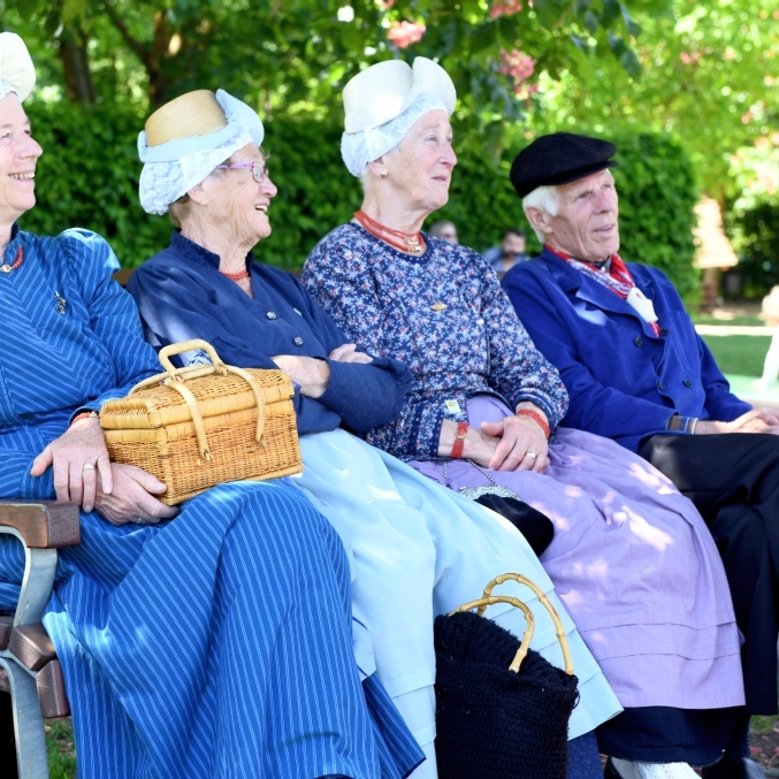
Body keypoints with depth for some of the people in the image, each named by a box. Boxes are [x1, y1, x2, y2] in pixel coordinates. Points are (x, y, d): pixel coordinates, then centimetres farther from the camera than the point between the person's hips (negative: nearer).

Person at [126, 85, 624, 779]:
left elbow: (386, 394, 16)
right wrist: (342, 380, 3)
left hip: (349, 461, 7)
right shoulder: (163, 287, 4)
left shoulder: (281, 287, 27)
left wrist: (317, 375, -3)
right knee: (396, 544, -33)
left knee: (493, 543, -15)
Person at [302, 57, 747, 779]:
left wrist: (529, 419, -11)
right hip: (416, 457, -6)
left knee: (662, 514, -18)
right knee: (580, 525, -30)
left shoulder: (463, 266, 22)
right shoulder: (338, 262, 1)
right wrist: (465, 436, -21)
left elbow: (533, 368, 12)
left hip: (510, 440, 6)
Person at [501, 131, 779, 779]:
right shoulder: (529, 290, 8)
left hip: (700, 468, 6)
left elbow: (712, 388, 26)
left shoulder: (655, 287, 32)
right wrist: (705, 431, -13)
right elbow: (578, 401, -7)